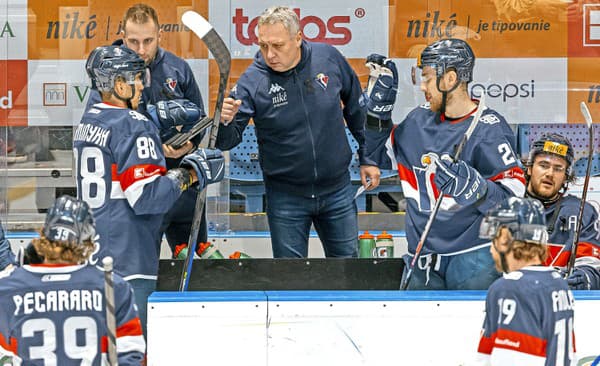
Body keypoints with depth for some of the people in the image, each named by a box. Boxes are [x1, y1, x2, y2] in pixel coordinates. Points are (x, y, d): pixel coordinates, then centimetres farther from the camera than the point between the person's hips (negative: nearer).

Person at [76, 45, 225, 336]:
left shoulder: (88, 122, 14)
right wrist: (191, 173, -10)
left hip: (90, 252, 9)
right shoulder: (133, 126, -14)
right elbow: (148, 196, -21)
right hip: (127, 255, -9)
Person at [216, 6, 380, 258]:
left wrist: (367, 159, 10)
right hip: (286, 197, -2)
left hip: (336, 189, 2)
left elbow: (355, 108, 6)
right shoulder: (252, 80, -16)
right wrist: (225, 123, -42)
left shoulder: (328, 58, -10)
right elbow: (229, 141, -20)